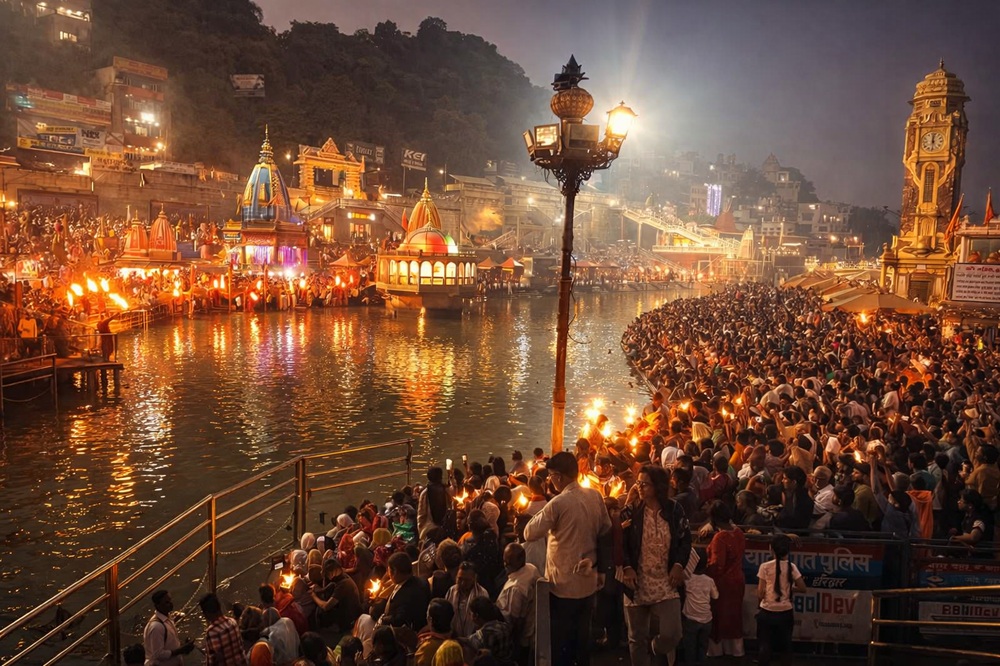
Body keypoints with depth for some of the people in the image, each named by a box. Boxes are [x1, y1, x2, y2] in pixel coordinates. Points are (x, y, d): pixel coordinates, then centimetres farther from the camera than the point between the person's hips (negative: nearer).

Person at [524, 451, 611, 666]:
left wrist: (540, 515, 0)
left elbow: (529, 534, -15)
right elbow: (607, 529, 12)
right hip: (588, 580, 6)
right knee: (582, 637, 18)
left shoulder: (558, 503, -20)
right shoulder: (595, 496, -1)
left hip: (564, 583, -6)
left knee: (561, 641, 7)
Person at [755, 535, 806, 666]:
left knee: (765, 645, 7)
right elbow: (802, 588, 0)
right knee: (784, 645, 17)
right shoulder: (791, 567, -4)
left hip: (767, 612, -2)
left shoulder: (765, 567, -10)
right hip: (785, 613, 2)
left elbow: (760, 594, -9)